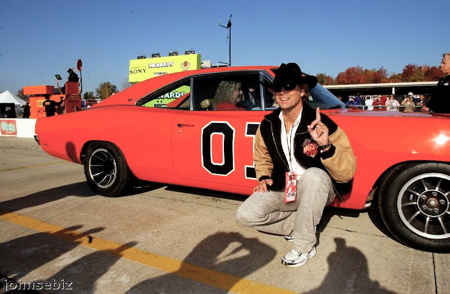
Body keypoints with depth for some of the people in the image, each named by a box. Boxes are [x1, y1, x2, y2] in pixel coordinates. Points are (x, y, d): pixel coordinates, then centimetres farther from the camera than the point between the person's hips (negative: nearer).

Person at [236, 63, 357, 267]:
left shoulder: (323, 124, -19)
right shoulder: (267, 125, -4)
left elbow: (347, 173, -23)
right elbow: (262, 158, 15)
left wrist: (326, 146, -39)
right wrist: (264, 178, -5)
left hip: (316, 189, -3)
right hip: (281, 189, 4)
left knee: (313, 175, -38)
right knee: (245, 214, -18)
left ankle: (305, 245, -17)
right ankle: (303, 224, 4)